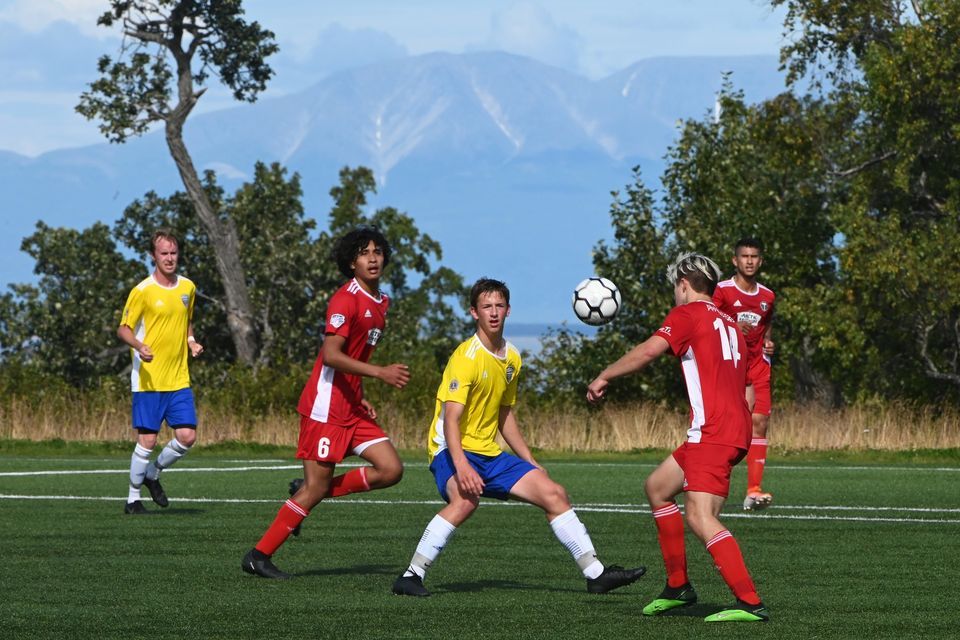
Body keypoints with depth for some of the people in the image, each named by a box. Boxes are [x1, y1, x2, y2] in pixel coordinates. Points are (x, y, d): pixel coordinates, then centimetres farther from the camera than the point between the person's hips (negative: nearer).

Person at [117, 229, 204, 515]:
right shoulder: (142, 291, -8)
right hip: (148, 380, -5)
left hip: (179, 379, 5)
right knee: (147, 440, -5)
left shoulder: (187, 287, 9)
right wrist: (139, 345, -25)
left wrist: (191, 341, 6)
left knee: (187, 436, -3)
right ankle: (133, 498, 9)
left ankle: (153, 474, 23)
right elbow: (124, 328, -5)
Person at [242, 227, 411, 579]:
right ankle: (259, 556, 3)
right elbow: (331, 355, -23)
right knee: (316, 487, -7)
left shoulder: (381, 302, 14)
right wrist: (380, 373, -29)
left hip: (351, 407, 8)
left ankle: (309, 494, 10)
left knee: (391, 470, -3)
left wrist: (360, 398, 16)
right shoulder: (346, 299, -14)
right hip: (325, 406, -8)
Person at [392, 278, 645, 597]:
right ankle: (411, 576, -32)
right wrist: (461, 466, -37)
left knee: (553, 494, 3)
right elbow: (451, 419, -24)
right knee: (465, 500, -37)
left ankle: (596, 573, 12)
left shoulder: (511, 358, 11)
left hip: (490, 454, 8)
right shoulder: (466, 357, -16)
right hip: (454, 451, -8)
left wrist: (530, 462, 22)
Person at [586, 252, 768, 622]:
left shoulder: (688, 314, -2)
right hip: (736, 426, 9)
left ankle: (750, 603, -27)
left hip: (712, 432, -9)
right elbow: (745, 386, 25)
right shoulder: (727, 322, 22)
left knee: (700, 518, -18)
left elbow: (648, 352, -15)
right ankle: (677, 587, 23)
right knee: (657, 488, 22)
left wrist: (604, 377, -3)